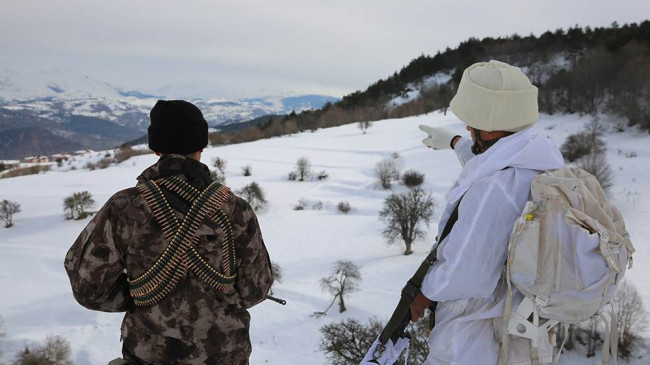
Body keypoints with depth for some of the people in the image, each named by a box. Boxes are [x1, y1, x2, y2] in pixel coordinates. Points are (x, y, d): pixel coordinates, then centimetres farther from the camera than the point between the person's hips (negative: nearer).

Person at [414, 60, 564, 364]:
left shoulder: (493, 187, -33)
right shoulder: (544, 155, -3)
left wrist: (424, 293, -11)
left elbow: (463, 276, -31)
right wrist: (453, 142, 35)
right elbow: (491, 165, 20)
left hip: (483, 337, -8)